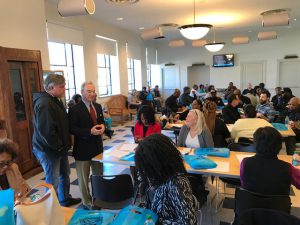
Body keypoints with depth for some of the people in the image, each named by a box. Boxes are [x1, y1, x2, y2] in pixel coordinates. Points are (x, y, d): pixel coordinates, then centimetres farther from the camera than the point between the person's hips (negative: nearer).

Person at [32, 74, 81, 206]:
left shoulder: (54, 100, 10)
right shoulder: (44, 104, -24)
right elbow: (46, 131, -30)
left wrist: (64, 145, 11)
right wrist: (59, 146, -19)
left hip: (59, 148, 10)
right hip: (48, 150, -10)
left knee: (64, 175, 22)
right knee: (53, 181, 3)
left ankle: (65, 199, 41)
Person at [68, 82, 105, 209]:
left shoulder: (98, 106, 7)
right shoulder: (74, 109, -14)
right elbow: (72, 129, -18)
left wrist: (102, 126, -7)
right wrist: (90, 131, -27)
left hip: (97, 146, 7)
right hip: (83, 148, -6)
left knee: (99, 174, 20)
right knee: (84, 177, 11)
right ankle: (87, 202, 30)